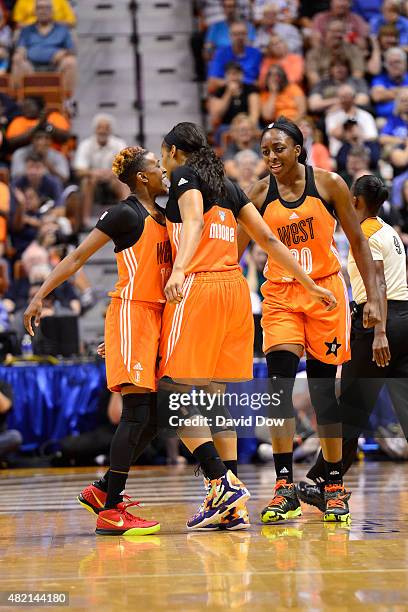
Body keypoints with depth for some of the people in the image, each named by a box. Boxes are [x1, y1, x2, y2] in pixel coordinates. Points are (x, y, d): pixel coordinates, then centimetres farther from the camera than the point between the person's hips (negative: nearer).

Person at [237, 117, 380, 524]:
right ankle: (284, 487, -15)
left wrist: (372, 298, -4)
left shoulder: (328, 184, -6)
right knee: (279, 382, -15)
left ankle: (334, 486, 15)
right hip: (280, 295, 1)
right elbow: (234, 250, 2)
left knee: (323, 386, 2)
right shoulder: (259, 195, -3)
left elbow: (357, 242, 0)